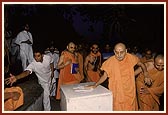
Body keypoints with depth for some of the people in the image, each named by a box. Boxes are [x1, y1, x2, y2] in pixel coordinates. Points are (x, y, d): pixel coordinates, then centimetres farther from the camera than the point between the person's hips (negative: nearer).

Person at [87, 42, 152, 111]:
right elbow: (105, 76, -1)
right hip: (117, 93, -2)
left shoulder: (131, 58, -9)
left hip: (130, 92, 2)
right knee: (118, 109, 6)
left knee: (130, 109, 15)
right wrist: (95, 85, -12)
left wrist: (146, 76, -5)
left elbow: (141, 64, 9)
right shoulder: (110, 61, -13)